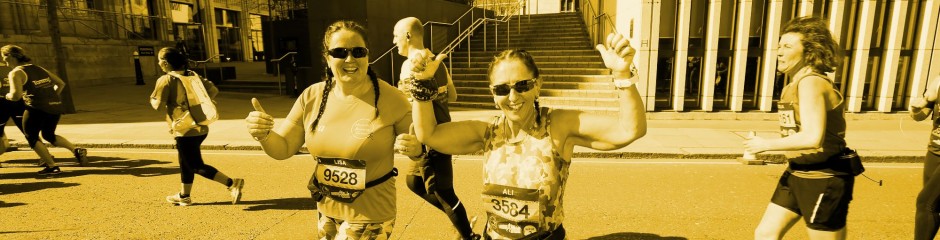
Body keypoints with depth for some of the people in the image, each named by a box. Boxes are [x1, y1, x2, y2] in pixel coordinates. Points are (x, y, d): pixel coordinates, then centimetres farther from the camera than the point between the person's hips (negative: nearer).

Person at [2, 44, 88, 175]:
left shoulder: (16, 73, -3)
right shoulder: (39, 69, 18)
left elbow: (16, 95, -13)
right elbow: (61, 83, 21)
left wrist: (8, 96, 8)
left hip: (38, 108, -7)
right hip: (56, 106, 7)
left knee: (32, 137, 10)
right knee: (48, 134, 24)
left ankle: (52, 167, 0)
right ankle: (77, 150, 1)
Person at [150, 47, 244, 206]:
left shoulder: (165, 80, -9)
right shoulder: (193, 75, 9)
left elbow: (158, 104, -11)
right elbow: (213, 90, 7)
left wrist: (152, 98, 11)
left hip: (185, 130, -8)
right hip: (201, 128, 8)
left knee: (197, 166, -4)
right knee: (186, 161, 22)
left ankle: (232, 183, -17)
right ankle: (184, 196, 33)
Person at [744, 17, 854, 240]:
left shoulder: (811, 83, -20)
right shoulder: (797, 82, 10)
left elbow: (812, 138, -31)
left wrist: (766, 144, -21)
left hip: (823, 179, -9)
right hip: (797, 173, 9)